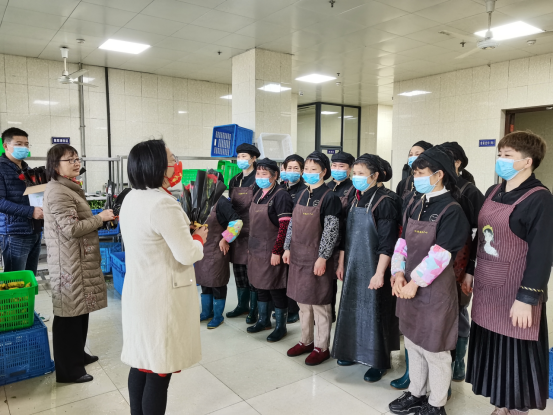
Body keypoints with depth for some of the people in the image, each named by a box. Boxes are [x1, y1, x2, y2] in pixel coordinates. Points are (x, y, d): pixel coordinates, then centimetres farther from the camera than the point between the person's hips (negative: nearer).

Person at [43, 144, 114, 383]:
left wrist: (99, 219, 11)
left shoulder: (69, 188, 16)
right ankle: (68, 370, 10)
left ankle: (77, 355, 33)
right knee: (69, 314, -1)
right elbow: (71, 229, -23)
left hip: (79, 259, 10)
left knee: (80, 310, 18)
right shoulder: (57, 192, -18)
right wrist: (100, 218, -15)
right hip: (69, 262, -10)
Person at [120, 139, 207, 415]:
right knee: (159, 370, 6)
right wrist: (199, 237, -1)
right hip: (161, 297, -9)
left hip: (138, 292, 9)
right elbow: (188, 255, -21)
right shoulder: (164, 204, -23)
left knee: (141, 362, 20)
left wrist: (185, 232, 10)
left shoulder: (131, 199, 6)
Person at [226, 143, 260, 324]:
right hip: (236, 232, 6)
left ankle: (254, 309, 14)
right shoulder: (234, 181, 13)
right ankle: (242, 305, 27)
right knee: (239, 270, 12)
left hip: (252, 232, -6)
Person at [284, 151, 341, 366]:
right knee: (302, 301, 16)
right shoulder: (301, 194, 10)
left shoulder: (329, 197, -11)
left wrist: (322, 257, -17)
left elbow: (331, 230, -15)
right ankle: (306, 341, 32)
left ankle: (322, 347, 19)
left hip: (317, 258, -7)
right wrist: (287, 248, 11)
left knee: (320, 303, 4)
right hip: (298, 257, 7)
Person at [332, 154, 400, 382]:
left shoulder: (384, 202, -13)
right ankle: (354, 350, 33)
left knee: (374, 311, 3)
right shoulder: (355, 200, 8)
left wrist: (380, 273, -20)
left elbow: (387, 242, -17)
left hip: (373, 267, -7)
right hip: (353, 265, 7)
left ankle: (379, 361, 19)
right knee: (353, 308, 15)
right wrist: (341, 264, 12)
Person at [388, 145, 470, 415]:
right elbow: (402, 243, 7)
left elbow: (440, 254, -19)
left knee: (435, 350, 7)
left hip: (435, 290, -7)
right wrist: (398, 273, -7)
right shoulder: (414, 207, 8)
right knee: (413, 344, 19)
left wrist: (415, 282, -17)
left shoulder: (451, 211, -14)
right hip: (408, 287, 7)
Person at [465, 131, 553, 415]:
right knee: (493, 351, 17)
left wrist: (527, 298, -20)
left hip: (515, 294, -7)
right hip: (487, 288, 7)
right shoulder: (493, 192, 8)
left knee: (516, 356, 7)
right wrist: (470, 271, 16)